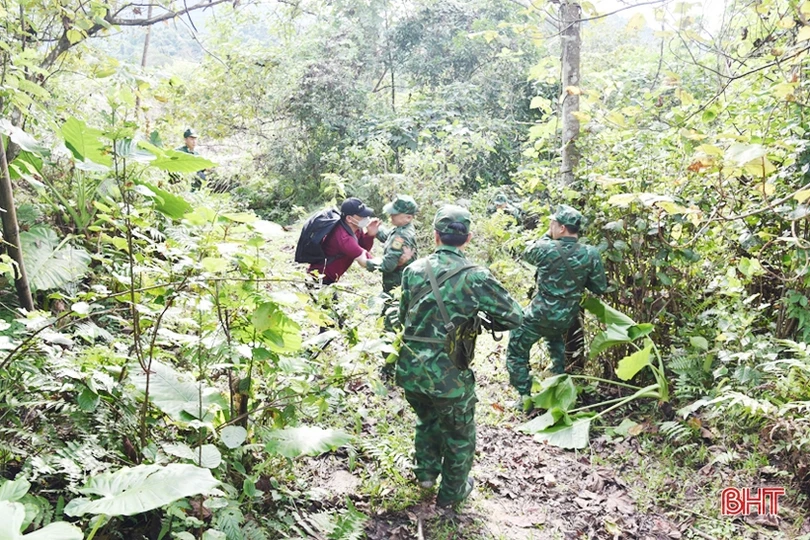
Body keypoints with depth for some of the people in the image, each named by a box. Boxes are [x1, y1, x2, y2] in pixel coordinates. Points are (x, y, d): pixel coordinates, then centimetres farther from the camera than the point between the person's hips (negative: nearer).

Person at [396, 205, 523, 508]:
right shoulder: (475, 277, -14)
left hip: (409, 369, 4)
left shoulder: (414, 270, -1)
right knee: (459, 435, 21)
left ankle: (426, 472, 45)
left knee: (427, 420, 32)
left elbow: (403, 316, 9)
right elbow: (514, 317, -8)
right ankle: (452, 492, 36)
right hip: (448, 375, -4)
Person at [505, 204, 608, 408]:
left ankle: (525, 397, 9)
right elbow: (600, 288, -4)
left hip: (539, 316, -4)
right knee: (556, 338, 39)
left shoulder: (545, 248, -19)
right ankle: (560, 377, 40)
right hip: (567, 318, 5)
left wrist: (547, 235, 10)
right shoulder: (590, 254, -12)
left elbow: (527, 254, 5)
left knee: (516, 352, 13)